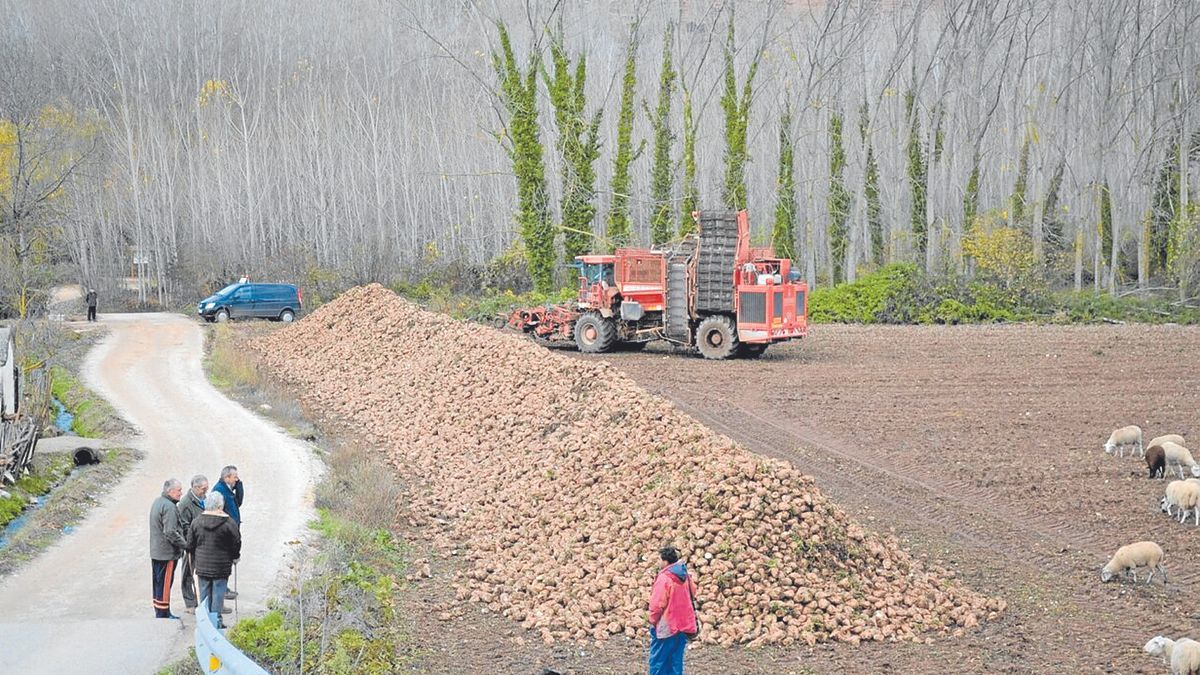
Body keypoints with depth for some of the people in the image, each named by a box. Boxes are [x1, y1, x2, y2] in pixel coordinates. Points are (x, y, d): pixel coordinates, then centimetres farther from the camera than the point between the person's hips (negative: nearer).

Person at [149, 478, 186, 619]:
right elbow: (170, 532, -26)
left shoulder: (157, 502, 12)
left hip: (155, 552, 10)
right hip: (167, 553, -10)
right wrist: (185, 544, -17)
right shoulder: (169, 507, -21)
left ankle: (160, 612, 26)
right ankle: (163, 615, 2)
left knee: (157, 583, 16)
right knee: (165, 583, -3)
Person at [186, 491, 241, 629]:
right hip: (221, 566, -3)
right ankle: (216, 622, 5)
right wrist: (235, 557, 13)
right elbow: (236, 544, -6)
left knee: (204, 595, 13)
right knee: (218, 595, 4)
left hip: (202, 566, 3)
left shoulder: (197, 521, -2)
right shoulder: (228, 523, -13)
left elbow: (190, 545, 4)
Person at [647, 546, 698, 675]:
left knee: (658, 661, -1)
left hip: (666, 627, -7)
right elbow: (692, 597, 17)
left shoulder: (664, 578, -16)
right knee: (676, 661, 10)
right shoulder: (685, 577, 8)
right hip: (683, 626, 7)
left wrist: (653, 621, -3)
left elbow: (657, 604, -15)